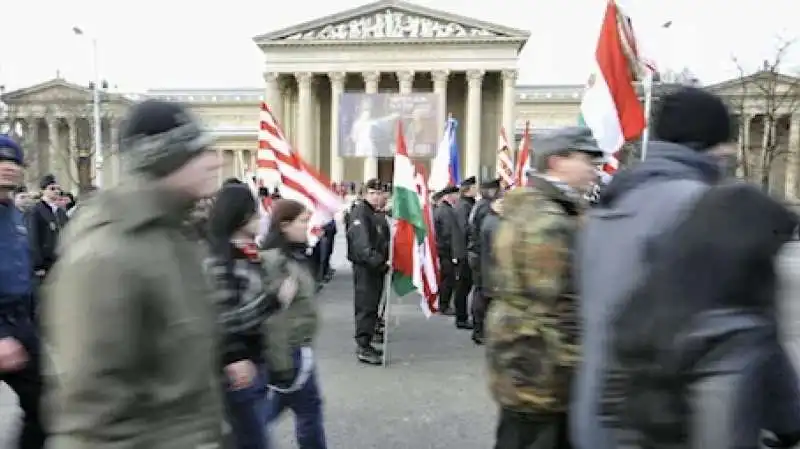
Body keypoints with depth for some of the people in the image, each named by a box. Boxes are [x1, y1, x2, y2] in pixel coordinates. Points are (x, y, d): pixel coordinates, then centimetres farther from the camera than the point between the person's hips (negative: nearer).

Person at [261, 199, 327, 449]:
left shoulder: (294, 254, 8)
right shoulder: (273, 260, -22)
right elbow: (272, 316, -24)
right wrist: (281, 363, -22)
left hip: (298, 347, 9)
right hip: (288, 350, -9)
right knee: (308, 407, 6)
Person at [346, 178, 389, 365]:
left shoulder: (379, 214, 18)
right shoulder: (360, 211, -11)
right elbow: (360, 241, -25)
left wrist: (386, 260, 12)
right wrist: (375, 260, -32)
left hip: (378, 266, 9)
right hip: (364, 266, -9)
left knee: (373, 306, 13)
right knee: (366, 305, -9)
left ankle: (366, 343, 22)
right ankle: (362, 347, -5)